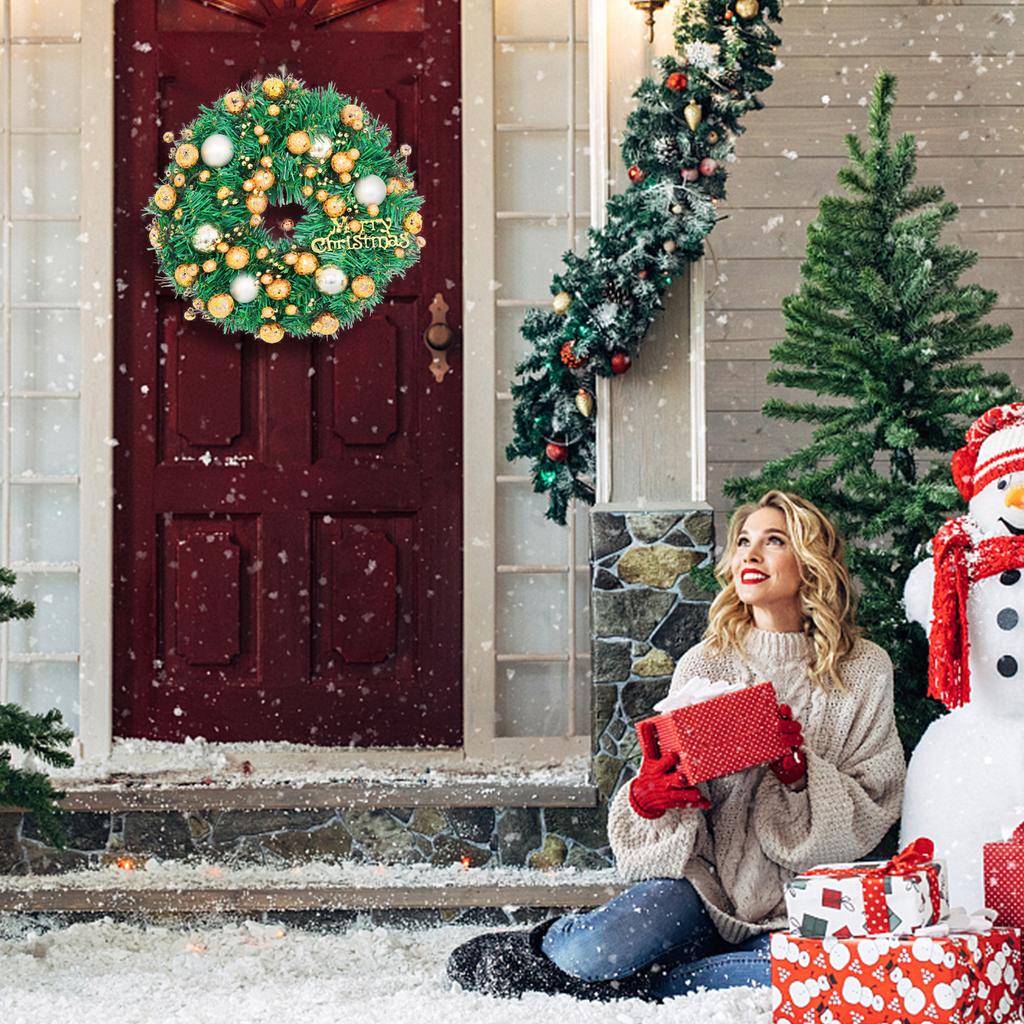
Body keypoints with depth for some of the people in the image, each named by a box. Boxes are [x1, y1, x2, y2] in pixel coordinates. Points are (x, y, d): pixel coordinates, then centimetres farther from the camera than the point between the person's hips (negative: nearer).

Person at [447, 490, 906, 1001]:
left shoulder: (864, 671, 4)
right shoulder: (704, 665, 5)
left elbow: (871, 813, 2)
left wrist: (804, 776, -17)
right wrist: (647, 795, -16)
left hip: (793, 908, 0)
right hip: (702, 881, 0)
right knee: (590, 955, -30)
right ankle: (549, 943, 8)